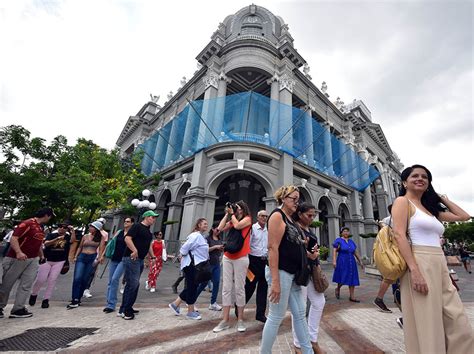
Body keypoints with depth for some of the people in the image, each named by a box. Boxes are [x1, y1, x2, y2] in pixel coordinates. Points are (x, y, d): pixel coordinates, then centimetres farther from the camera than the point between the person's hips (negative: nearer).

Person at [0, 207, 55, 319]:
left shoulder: (41, 228, 12)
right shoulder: (27, 223, -15)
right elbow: (13, 238, -22)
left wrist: (42, 256, 24)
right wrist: (19, 252, -34)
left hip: (33, 260, 7)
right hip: (17, 259, -7)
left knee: (26, 285, 3)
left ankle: (18, 309, 8)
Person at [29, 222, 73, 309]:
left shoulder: (68, 237, 0)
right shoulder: (51, 235, -1)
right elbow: (46, 243, -18)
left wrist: (73, 231, -29)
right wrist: (57, 239, -34)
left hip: (59, 261, 0)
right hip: (47, 260, 0)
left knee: (52, 280, -2)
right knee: (40, 279, 3)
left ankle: (46, 299, 9)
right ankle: (33, 295, 32)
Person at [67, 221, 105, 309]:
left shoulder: (100, 237, 2)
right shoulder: (85, 236, 10)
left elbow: (101, 248, -5)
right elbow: (80, 247, 18)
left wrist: (100, 257, -17)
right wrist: (75, 257, 9)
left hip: (92, 258, -2)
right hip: (81, 257, 2)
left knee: (84, 280, 4)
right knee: (77, 278, -10)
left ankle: (78, 298, 19)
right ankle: (75, 300, -5)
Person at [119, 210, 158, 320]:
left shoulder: (148, 231, 16)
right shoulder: (137, 226, -11)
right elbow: (127, 238, -22)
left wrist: (152, 256, 23)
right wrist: (135, 250, -27)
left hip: (140, 260, 9)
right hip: (131, 258, -9)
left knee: (131, 284, 16)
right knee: (133, 284, -7)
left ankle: (124, 309, 28)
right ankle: (125, 311, 6)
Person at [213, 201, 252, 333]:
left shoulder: (247, 219, 1)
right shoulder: (232, 221, 16)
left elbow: (237, 225, -17)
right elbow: (220, 228, 4)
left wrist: (232, 214, -2)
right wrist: (227, 214, 6)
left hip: (241, 258, -5)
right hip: (227, 257, 5)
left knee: (239, 288, 2)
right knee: (226, 288, 6)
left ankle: (240, 320, 16)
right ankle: (225, 321, 14)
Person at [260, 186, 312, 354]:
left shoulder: (291, 219, 13)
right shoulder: (277, 215, -14)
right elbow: (272, 248, -22)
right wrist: (275, 280, -24)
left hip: (292, 274, 9)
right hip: (281, 272, -9)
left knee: (300, 313, 18)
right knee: (276, 317, 4)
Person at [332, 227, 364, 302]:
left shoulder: (351, 241, 11)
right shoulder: (338, 240, -6)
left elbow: (355, 252, 18)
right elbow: (335, 251, -11)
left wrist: (360, 261, 17)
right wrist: (334, 261, -19)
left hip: (351, 262, 6)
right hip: (342, 262, -5)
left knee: (352, 279, 5)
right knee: (343, 278, -2)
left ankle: (352, 296, 13)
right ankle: (337, 289, 26)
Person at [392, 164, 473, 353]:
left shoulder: (431, 207, 20)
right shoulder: (402, 201, -3)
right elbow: (399, 235, -14)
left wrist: (442, 197, 29)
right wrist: (414, 270, -21)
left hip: (440, 266, 8)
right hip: (420, 265, -8)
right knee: (426, 326, -1)